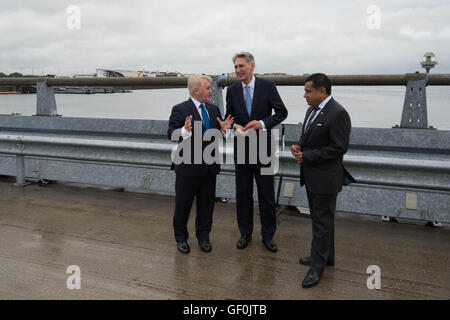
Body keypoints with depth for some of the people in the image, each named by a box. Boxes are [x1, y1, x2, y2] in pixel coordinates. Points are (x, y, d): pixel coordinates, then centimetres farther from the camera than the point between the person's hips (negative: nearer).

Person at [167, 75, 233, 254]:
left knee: (206, 205, 15)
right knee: (183, 205, 10)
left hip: (209, 167, 5)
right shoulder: (180, 110, -9)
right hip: (188, 167, -5)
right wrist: (184, 131, -39)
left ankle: (203, 236, 32)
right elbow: (171, 134, -18)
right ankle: (181, 238, 28)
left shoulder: (214, 109, 10)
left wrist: (224, 129, -9)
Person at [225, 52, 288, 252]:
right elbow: (228, 116, 10)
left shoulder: (267, 86, -5)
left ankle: (268, 235, 22)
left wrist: (263, 123, -18)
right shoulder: (232, 90, 3)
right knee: (243, 193, 11)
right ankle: (245, 233, 27)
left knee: (267, 194, 6)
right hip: (241, 147, 3)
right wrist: (234, 126, -13)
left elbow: (282, 112, -3)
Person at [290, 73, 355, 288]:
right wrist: (299, 146, 0)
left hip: (325, 178, -9)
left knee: (322, 221, 1)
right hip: (311, 175, 9)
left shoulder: (337, 114, -19)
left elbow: (339, 148, -21)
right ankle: (326, 256, 35)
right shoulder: (312, 109, 11)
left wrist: (306, 156, -19)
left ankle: (317, 266, 12)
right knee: (321, 219, 20)